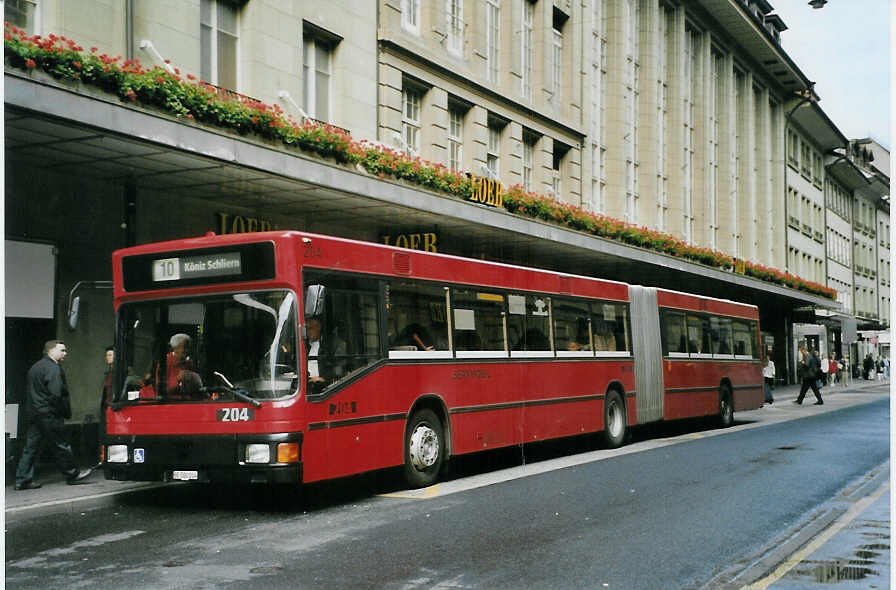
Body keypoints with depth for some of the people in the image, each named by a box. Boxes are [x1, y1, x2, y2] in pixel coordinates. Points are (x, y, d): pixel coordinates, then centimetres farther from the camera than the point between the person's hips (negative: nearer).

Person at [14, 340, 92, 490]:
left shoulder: (35, 367, 18)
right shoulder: (53, 368, -13)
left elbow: (29, 392, 19)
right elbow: (55, 394, -21)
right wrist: (66, 413, -11)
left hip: (33, 414, 9)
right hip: (48, 414, -9)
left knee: (31, 447, 8)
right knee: (61, 445, 2)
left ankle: (23, 480, 6)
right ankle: (72, 474, 12)